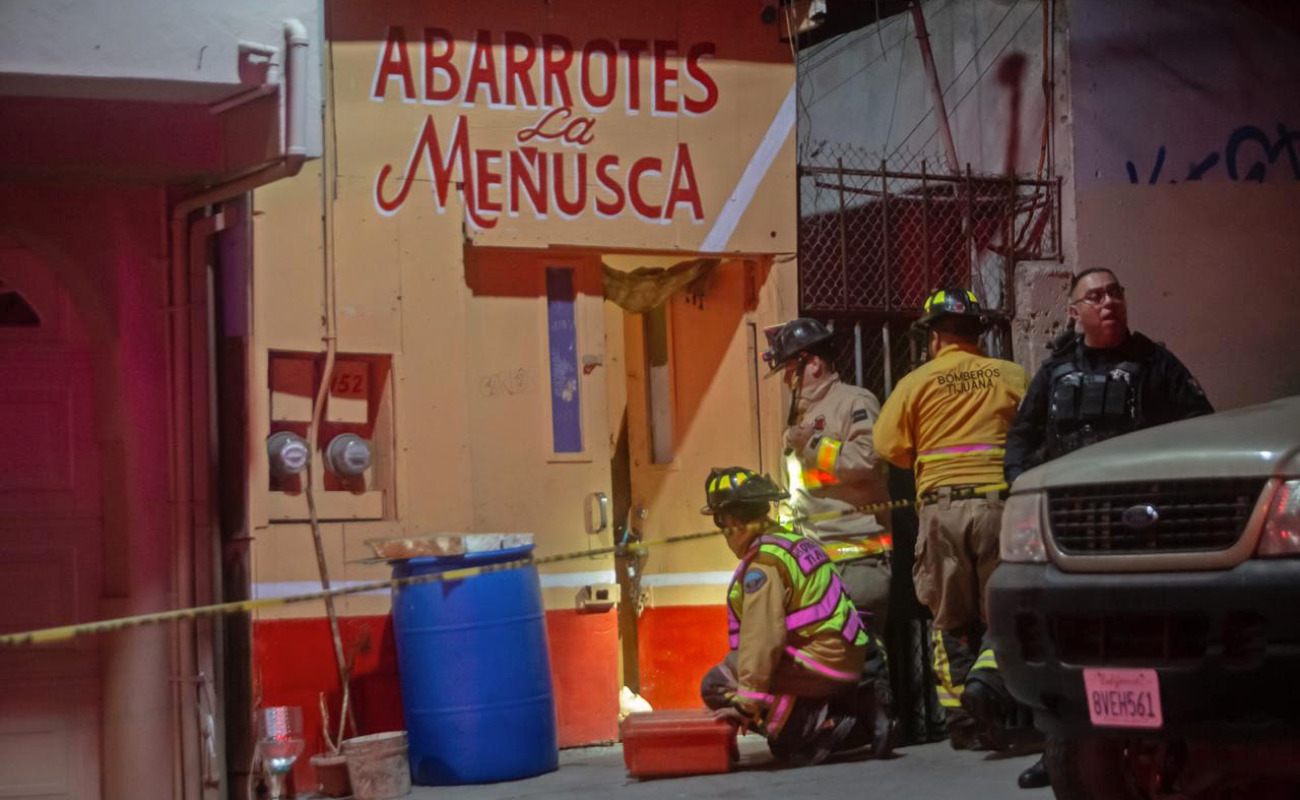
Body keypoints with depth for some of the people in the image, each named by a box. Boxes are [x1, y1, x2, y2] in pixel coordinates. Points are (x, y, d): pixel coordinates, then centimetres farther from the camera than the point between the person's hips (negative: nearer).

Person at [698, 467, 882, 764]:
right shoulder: (796, 542, 16)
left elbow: (762, 636, -22)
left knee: (716, 686, -8)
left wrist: (746, 701, -21)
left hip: (818, 663, -10)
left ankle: (815, 726, -15)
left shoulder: (763, 561, -15)